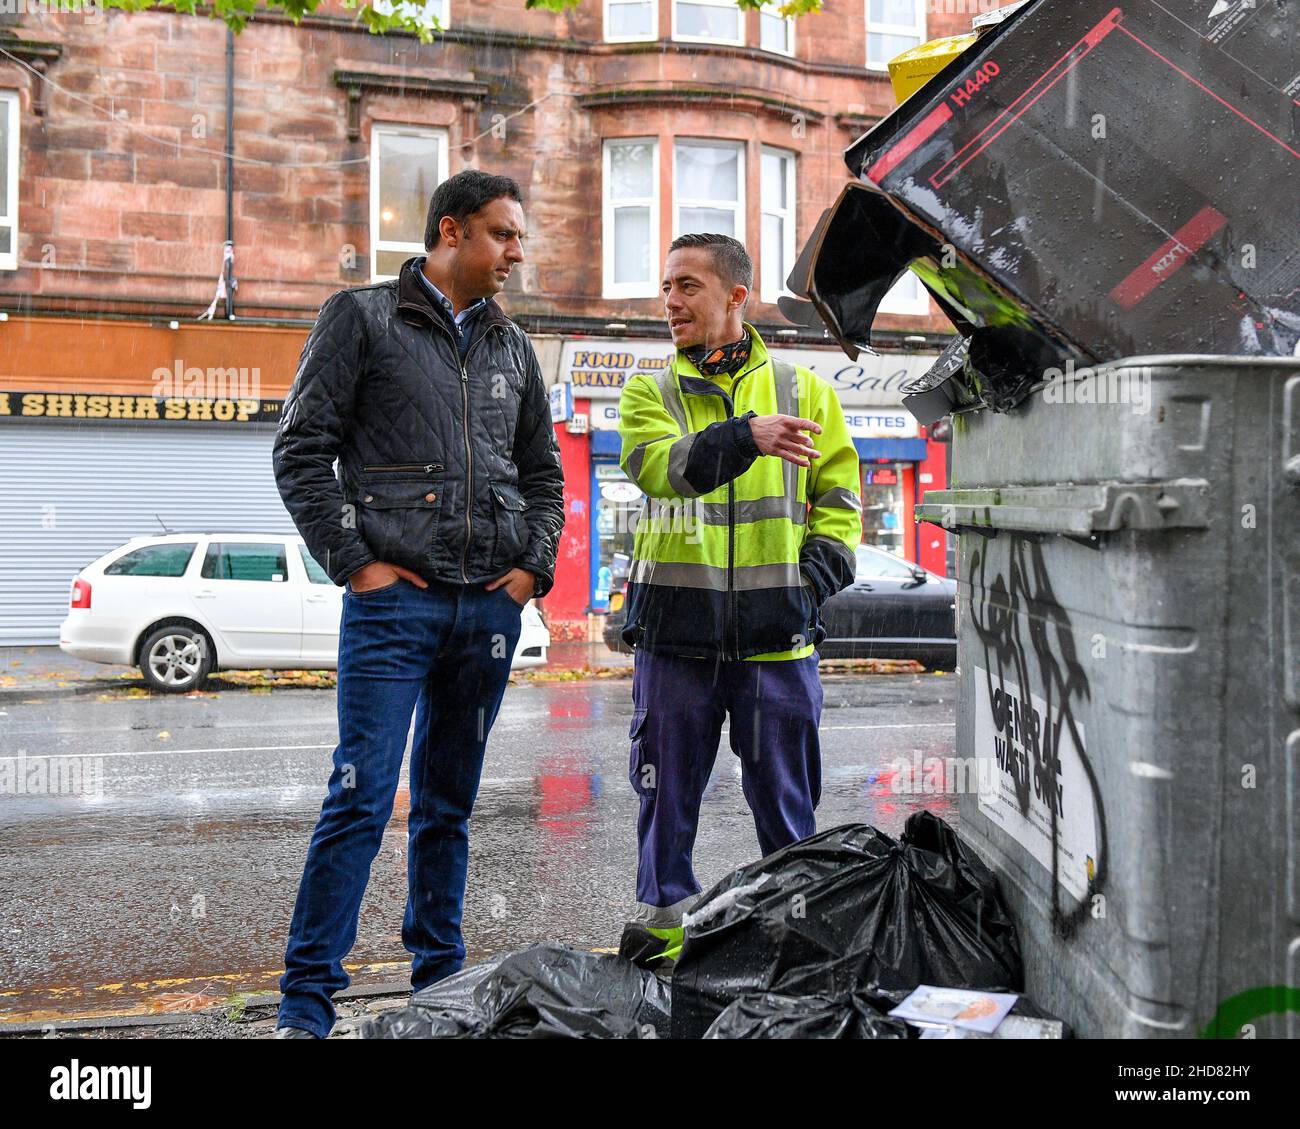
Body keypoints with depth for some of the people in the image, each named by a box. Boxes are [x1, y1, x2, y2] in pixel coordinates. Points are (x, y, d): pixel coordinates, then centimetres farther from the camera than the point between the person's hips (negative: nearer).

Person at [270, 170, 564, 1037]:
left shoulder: (511, 345, 17)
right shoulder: (363, 317, 2)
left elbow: (543, 471, 23)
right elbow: (303, 450, -2)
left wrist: (535, 563, 8)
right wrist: (356, 562, -10)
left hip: (491, 607, 5)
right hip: (395, 600, -5)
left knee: (450, 801, 13)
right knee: (362, 797, -9)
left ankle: (440, 975, 23)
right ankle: (307, 999, 0)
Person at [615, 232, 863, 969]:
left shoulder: (804, 390, 10)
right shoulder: (650, 393, 8)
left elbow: (840, 498, 12)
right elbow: (660, 465, -14)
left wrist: (812, 577, -4)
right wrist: (746, 436, -30)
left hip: (775, 632, 0)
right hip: (675, 631, 0)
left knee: (785, 793, 7)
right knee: (668, 787, 8)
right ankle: (665, 912, 23)